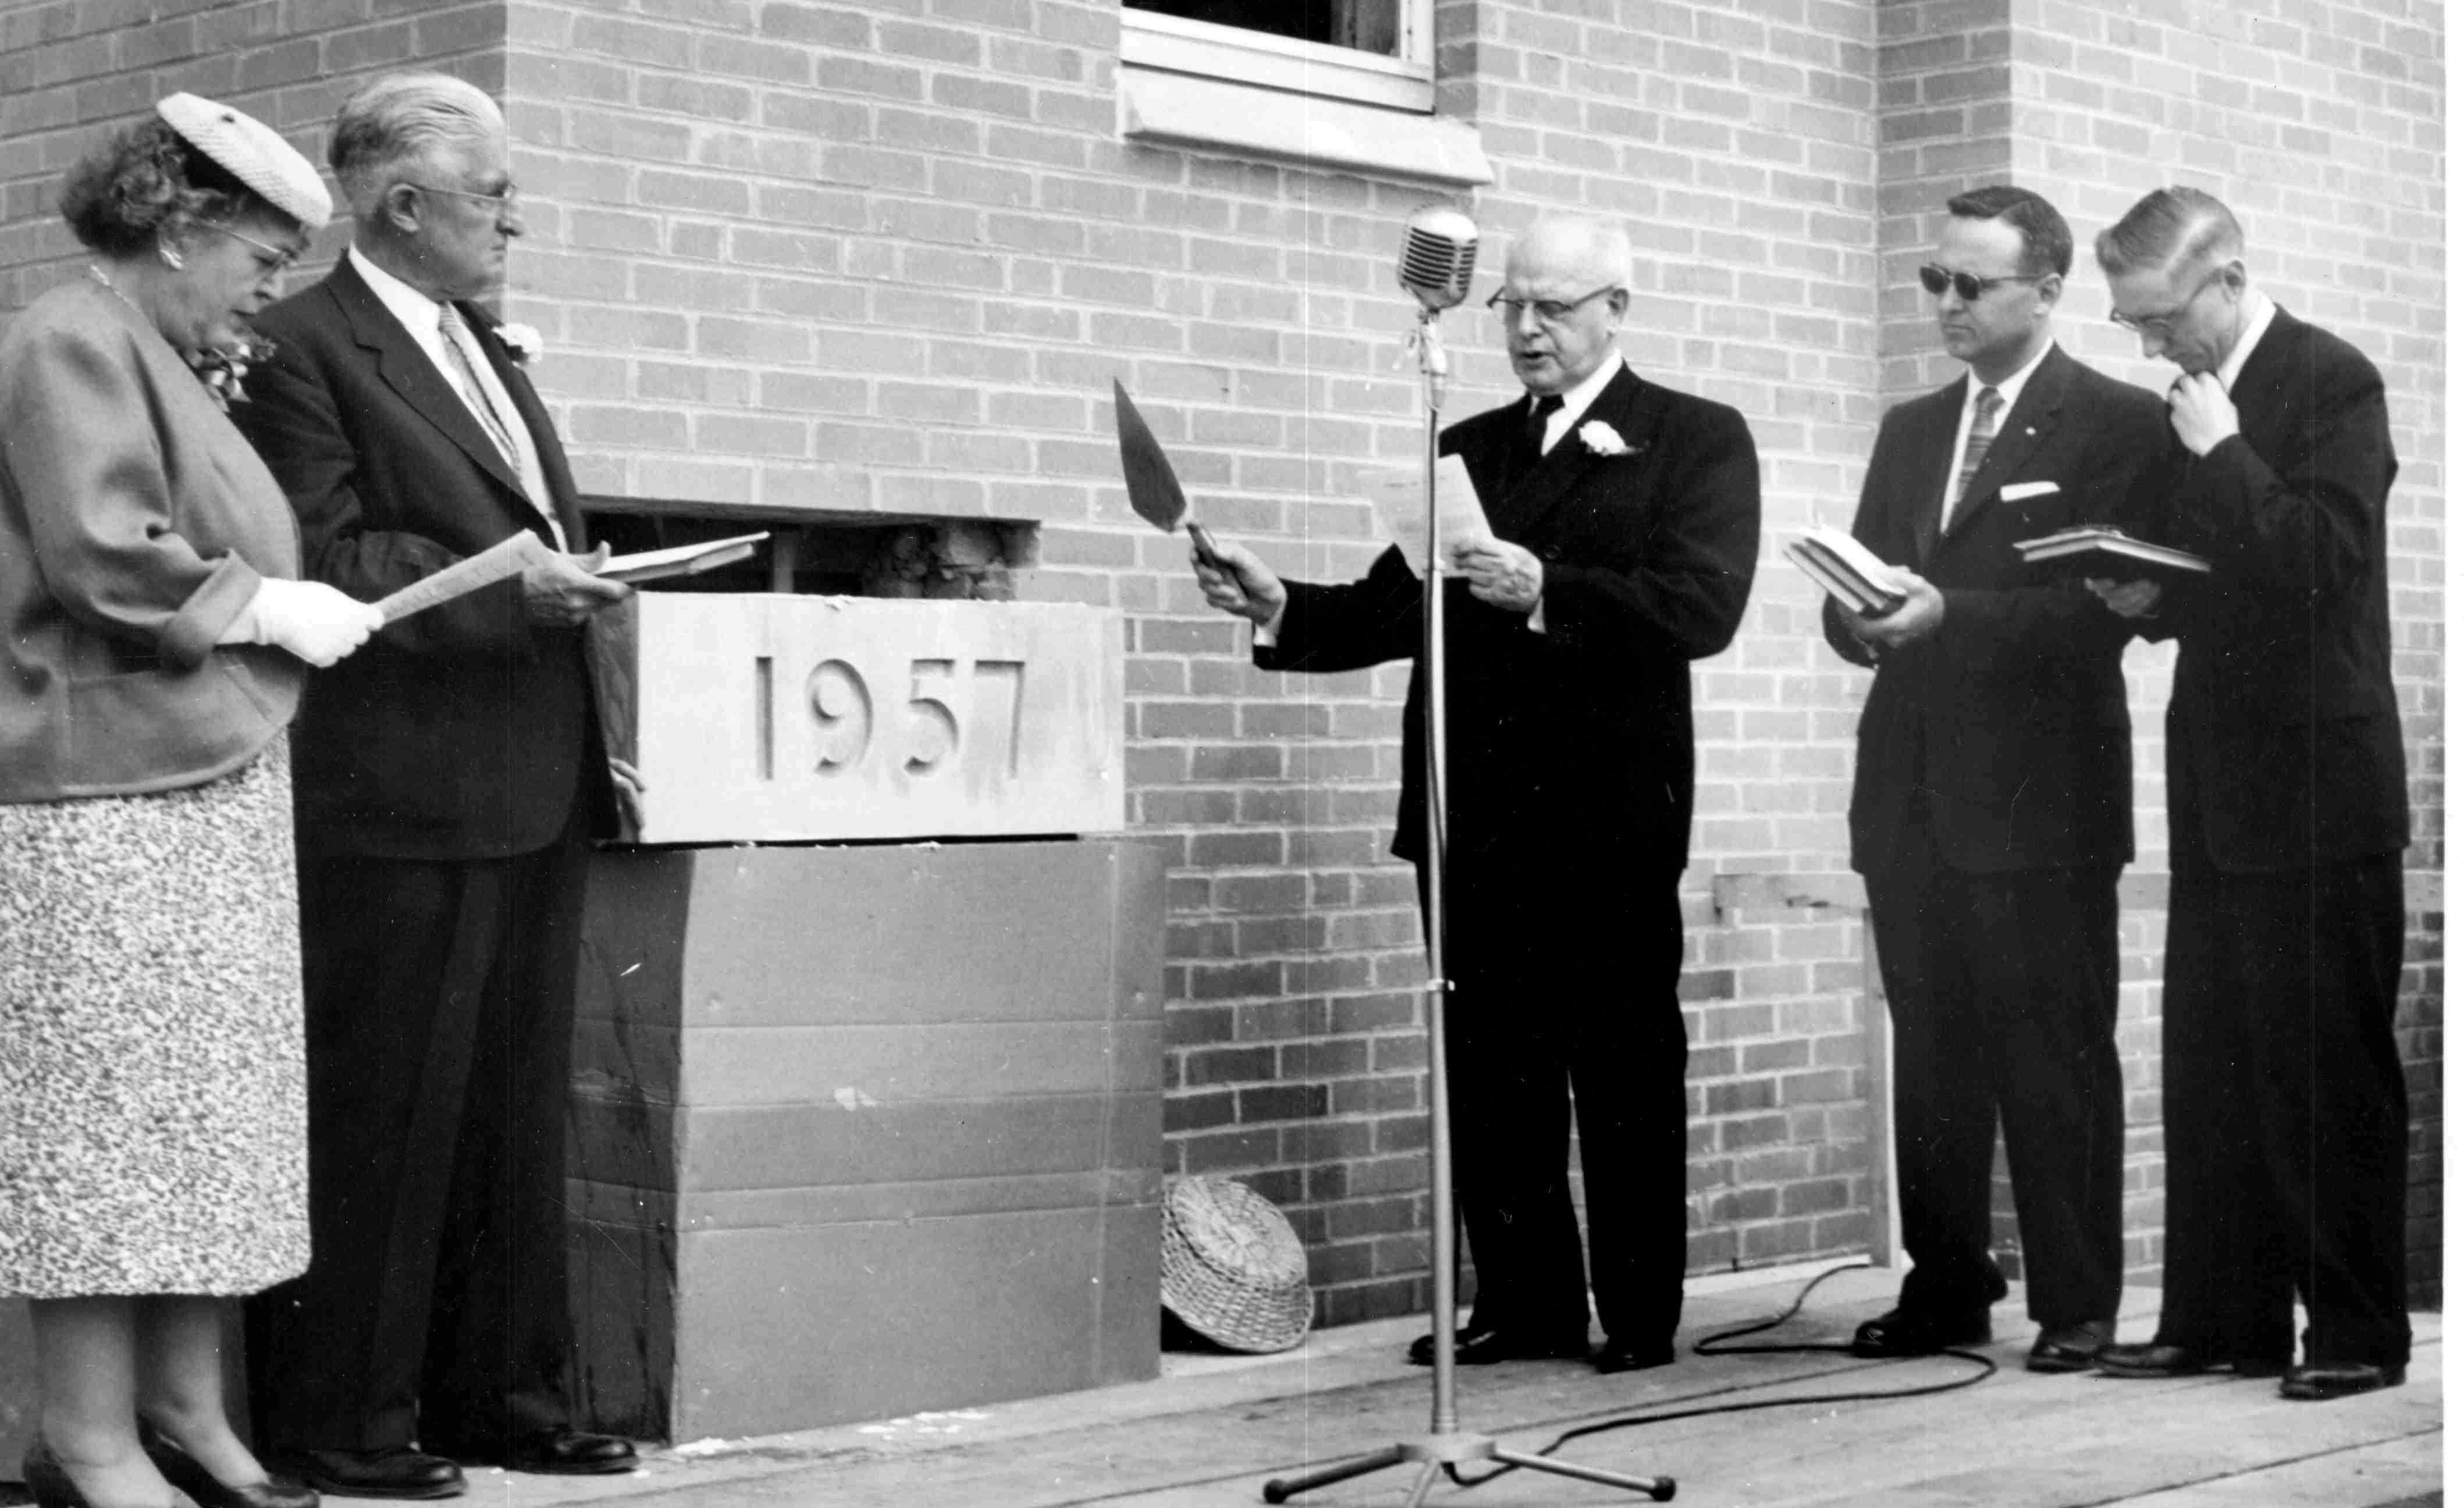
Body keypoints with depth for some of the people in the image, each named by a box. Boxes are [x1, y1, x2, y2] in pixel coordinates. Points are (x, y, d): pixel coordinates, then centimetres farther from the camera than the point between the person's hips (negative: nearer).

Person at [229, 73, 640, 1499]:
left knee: (518, 1113, 13)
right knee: (380, 1117, -1)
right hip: (400, 804, -9)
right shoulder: (305, 348, -9)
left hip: (535, 796, 9)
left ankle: (502, 1393, 23)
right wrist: (509, 589, -20)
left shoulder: (486, 350, 19)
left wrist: (578, 583, 10)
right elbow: (322, 565, -16)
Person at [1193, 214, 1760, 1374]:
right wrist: (1283, 608, -5)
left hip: (1608, 816, -5)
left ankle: (1641, 1313, 9)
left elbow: (1701, 606, -14)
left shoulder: (1699, 442, 1)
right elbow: (1395, 608, 13)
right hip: (1472, 815, 5)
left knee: (1624, 1072, 1)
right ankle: (1523, 1304, 15)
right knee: (1487, 1072, 7)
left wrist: (1547, 592, -25)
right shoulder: (1469, 450, 18)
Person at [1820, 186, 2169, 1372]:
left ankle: (2077, 1305, 5)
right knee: (1930, 1059, 9)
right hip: (1913, 795, 6)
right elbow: (1863, 593, 17)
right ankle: (1944, 1292, 16)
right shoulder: (1909, 430, 19)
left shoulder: (2117, 426, -2)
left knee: (2056, 1061, -2)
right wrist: (1858, 622, -7)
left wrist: (1946, 617, -22)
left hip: (2039, 797, -6)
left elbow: (2100, 609, -12)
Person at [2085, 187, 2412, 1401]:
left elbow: (2324, 562, -20)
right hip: (2220, 786, 8)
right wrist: (2150, 599, 2)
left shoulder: (2332, 384, -10)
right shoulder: (2190, 402, 13)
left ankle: (2358, 1331, 5)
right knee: (2208, 1061, 8)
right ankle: (2222, 1317, 15)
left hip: (2317, 788, -8)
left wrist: (2222, 451, -17)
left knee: (2329, 1063, -3)